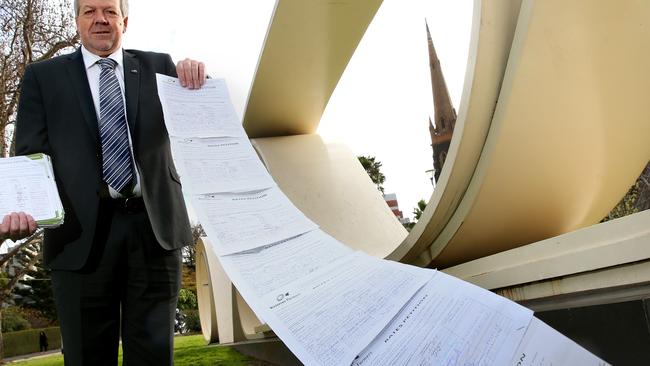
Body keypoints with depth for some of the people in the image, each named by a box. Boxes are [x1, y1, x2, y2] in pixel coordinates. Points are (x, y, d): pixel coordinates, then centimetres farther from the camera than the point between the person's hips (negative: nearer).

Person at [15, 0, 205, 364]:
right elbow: (29, 154, 3)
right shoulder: (43, 76, 9)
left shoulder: (158, 67, 13)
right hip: (83, 232, 0)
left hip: (154, 226, 1)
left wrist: (196, 78, -11)